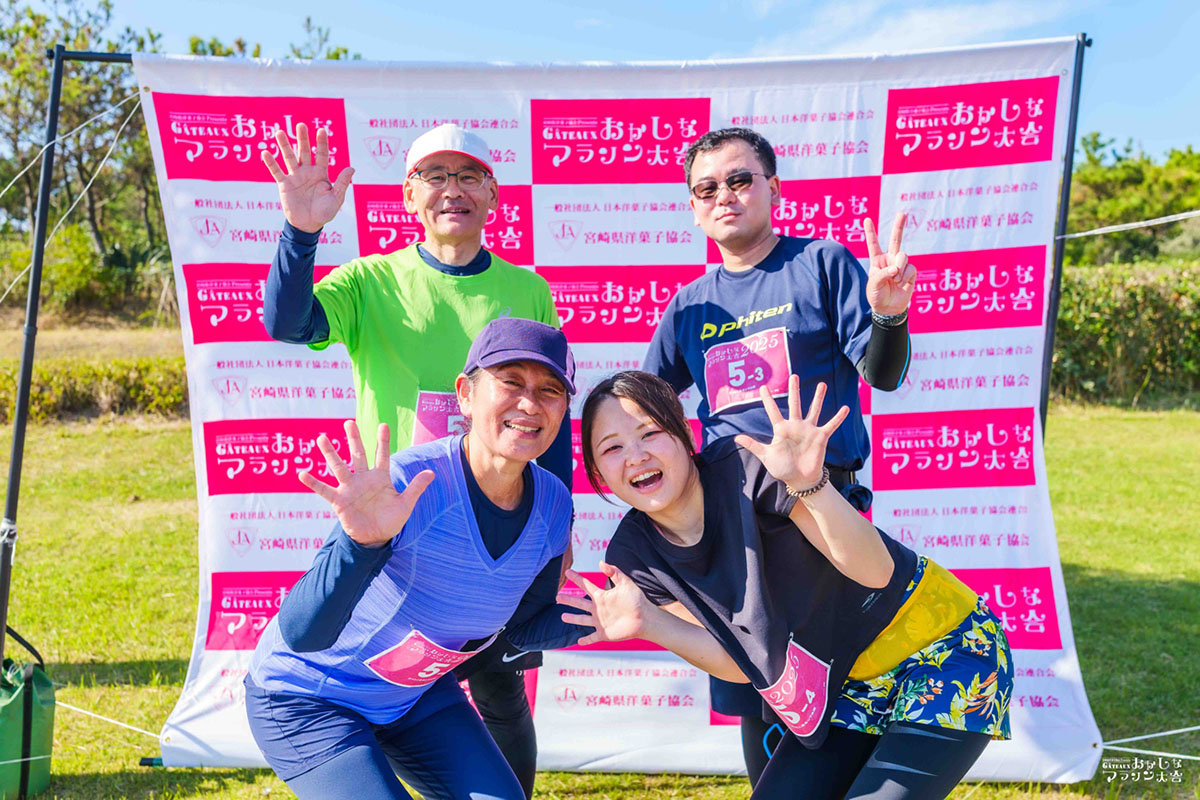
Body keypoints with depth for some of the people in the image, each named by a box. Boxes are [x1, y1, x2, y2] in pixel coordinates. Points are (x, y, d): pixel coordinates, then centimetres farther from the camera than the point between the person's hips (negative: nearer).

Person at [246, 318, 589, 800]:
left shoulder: (551, 505, -13)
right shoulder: (406, 487, -32)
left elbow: (525, 628, 2)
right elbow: (301, 634, -37)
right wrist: (361, 544, -54)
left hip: (418, 695, 6)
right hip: (305, 700, -5)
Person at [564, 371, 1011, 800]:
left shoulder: (748, 466, -25)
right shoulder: (634, 555, -9)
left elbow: (874, 570, -27)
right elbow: (741, 663, -6)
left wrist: (809, 483, -43)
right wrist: (648, 623, -21)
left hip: (944, 649, -5)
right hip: (850, 685, 6)